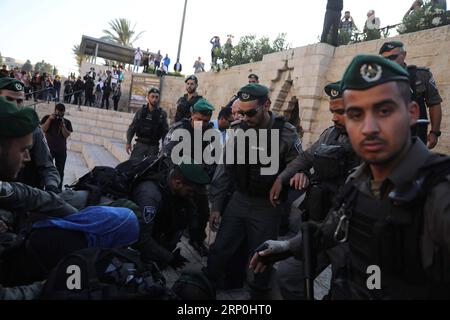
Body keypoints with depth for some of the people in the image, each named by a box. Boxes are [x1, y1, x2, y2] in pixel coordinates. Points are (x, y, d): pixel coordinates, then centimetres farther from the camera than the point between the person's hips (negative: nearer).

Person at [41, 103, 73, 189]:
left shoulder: (67, 122, 5)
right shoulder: (47, 118, 4)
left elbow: (67, 135, -5)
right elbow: (43, 129, -9)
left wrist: (63, 124, -14)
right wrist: (49, 119, -14)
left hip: (62, 150, 1)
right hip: (48, 148, -1)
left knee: (60, 172, 5)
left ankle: (58, 190, 14)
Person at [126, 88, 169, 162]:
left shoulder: (162, 114, 3)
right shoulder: (141, 111, 7)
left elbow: (165, 132, 2)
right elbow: (132, 128, 10)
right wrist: (128, 142, 2)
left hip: (153, 146, -1)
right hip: (140, 144, 1)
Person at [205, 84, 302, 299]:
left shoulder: (285, 133, -11)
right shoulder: (238, 129, -2)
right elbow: (224, 169, 3)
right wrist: (216, 206, 4)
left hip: (267, 206, -3)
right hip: (239, 200, 3)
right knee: (219, 251, 7)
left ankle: (258, 293, 32)